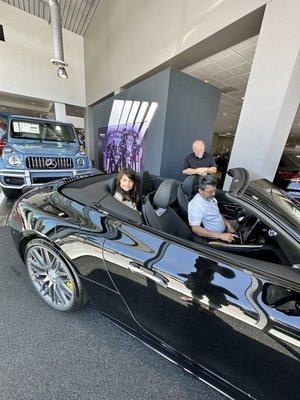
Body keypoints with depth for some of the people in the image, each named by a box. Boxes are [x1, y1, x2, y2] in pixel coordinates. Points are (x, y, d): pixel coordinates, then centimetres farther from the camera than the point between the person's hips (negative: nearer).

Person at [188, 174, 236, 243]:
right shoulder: (195, 205, -27)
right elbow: (195, 229, -32)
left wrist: (227, 224, 1)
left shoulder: (211, 198, 2)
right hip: (214, 239, -9)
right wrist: (221, 236, -33)